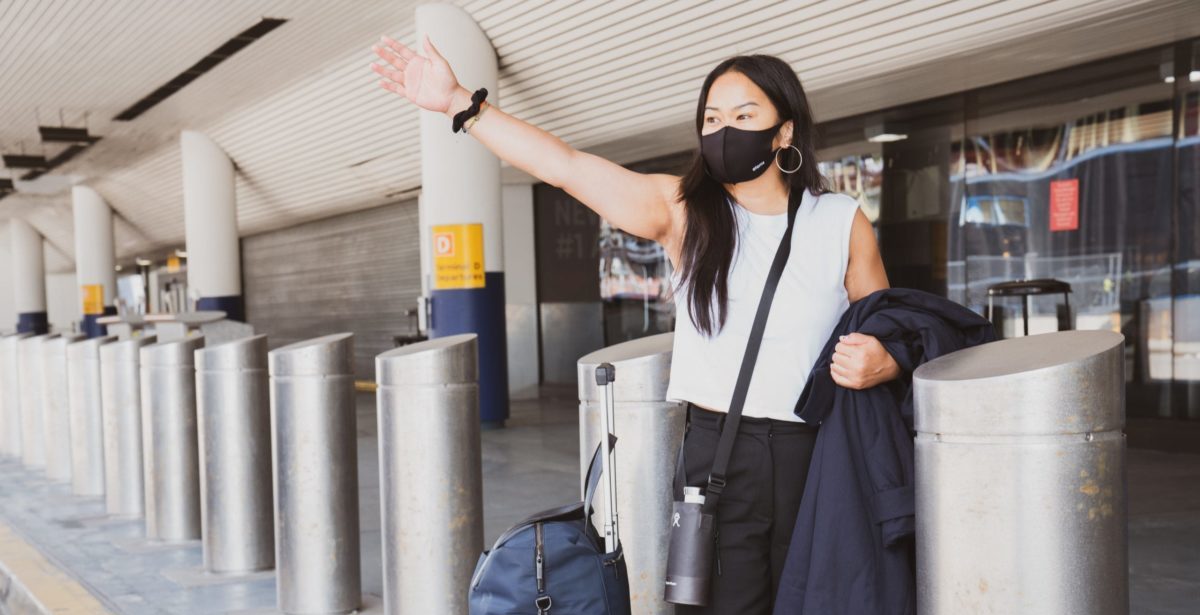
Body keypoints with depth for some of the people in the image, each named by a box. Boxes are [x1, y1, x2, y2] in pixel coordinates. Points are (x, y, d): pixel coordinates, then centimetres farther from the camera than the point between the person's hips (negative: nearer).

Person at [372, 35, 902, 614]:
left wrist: (881, 364, -14)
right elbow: (566, 165, -3)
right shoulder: (683, 210, 2)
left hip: (816, 457, 1)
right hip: (717, 452, 0)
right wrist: (459, 103, -6)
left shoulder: (844, 223, 2)